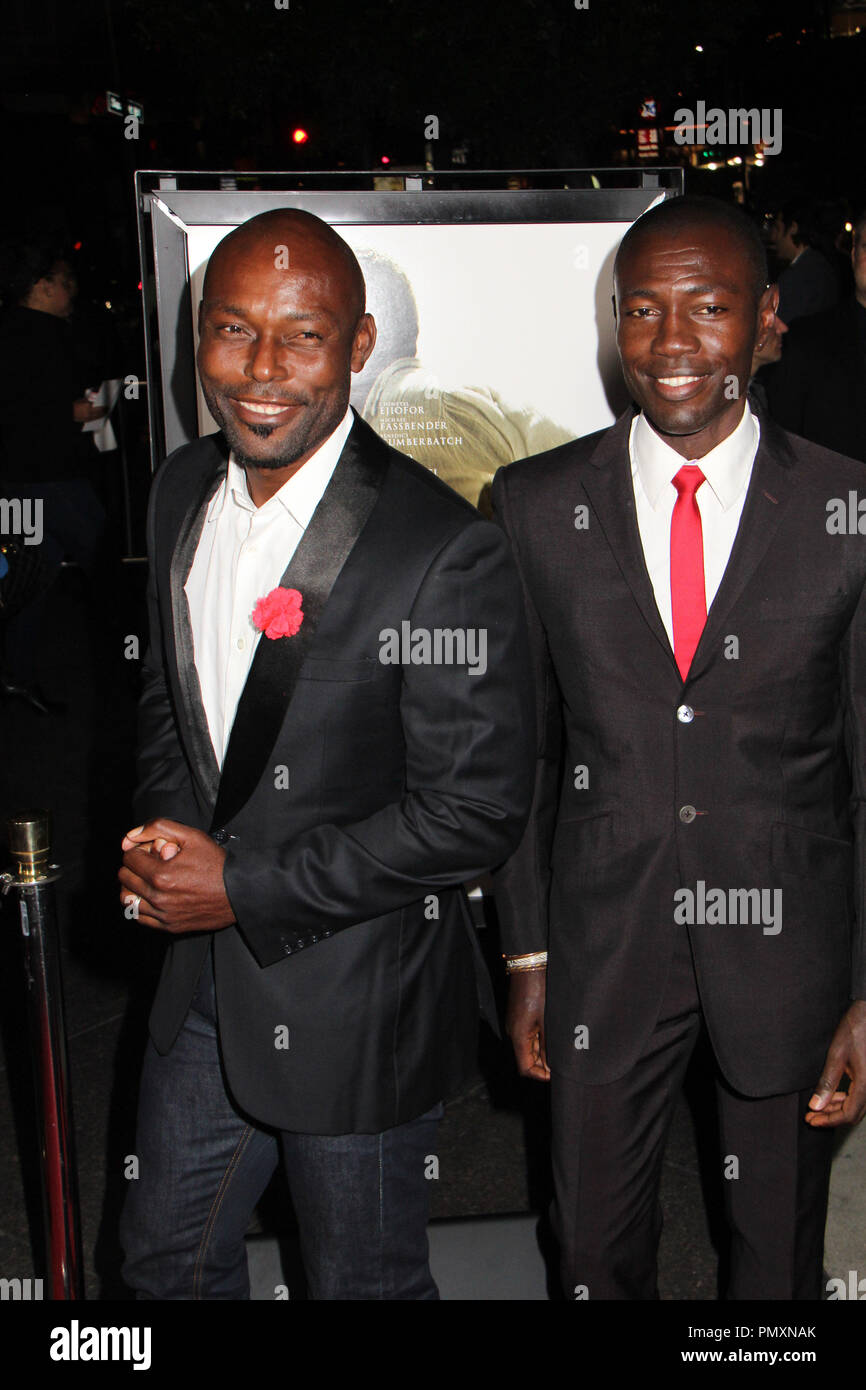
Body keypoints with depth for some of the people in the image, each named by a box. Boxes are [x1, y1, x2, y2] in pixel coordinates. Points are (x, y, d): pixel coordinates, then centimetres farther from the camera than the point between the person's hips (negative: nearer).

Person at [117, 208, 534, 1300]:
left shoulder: (446, 555, -24)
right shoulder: (182, 493, -1)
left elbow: (475, 811, -21)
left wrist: (246, 886, -19)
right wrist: (163, 835, -6)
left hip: (357, 1000, -6)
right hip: (203, 971, 6)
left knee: (364, 1281, 18)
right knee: (165, 1255, 25)